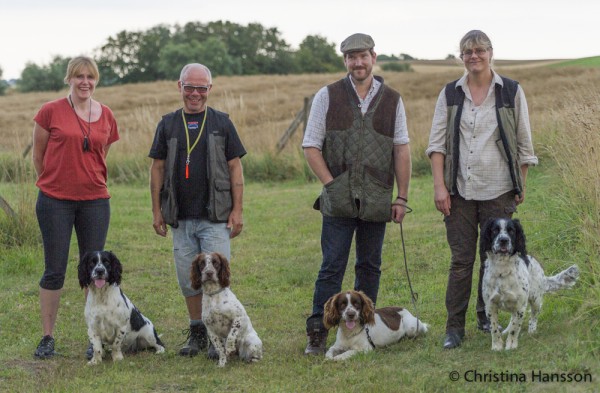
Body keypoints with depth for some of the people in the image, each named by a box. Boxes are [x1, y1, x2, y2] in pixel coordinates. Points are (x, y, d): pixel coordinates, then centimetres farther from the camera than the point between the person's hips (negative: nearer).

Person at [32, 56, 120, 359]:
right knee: (54, 270, 1)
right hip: (55, 202, -3)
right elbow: (38, 155, 5)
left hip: (95, 201, 3)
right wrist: (56, 183, 11)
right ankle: (47, 338, 11)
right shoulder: (50, 112, -4)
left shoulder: (106, 116, 6)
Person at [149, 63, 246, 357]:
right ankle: (197, 333, 20)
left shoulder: (221, 123, 4)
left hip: (215, 217, -2)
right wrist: (156, 210, 4)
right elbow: (158, 168, 10)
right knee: (187, 279, 7)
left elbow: (235, 168, 3)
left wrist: (237, 210, -3)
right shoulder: (168, 124, 9)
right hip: (181, 218, 3)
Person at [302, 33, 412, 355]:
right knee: (332, 267, -5)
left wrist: (402, 197, 2)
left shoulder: (391, 100, 7)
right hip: (339, 200, -2)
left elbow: (401, 150, 7)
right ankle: (317, 334, -1)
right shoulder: (328, 96, 2)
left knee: (370, 266, 10)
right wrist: (331, 184, -7)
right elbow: (311, 146, 1)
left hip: (377, 201, 2)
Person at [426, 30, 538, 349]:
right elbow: (437, 142, 3)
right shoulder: (450, 94, 6)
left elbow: (523, 144, 6)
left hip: (498, 191, 0)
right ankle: (454, 327, 4)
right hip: (460, 190, 1)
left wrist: (520, 186, 4)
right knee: (460, 260, 0)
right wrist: (439, 186, -5)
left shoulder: (511, 92, 2)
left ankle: (486, 317, 24)